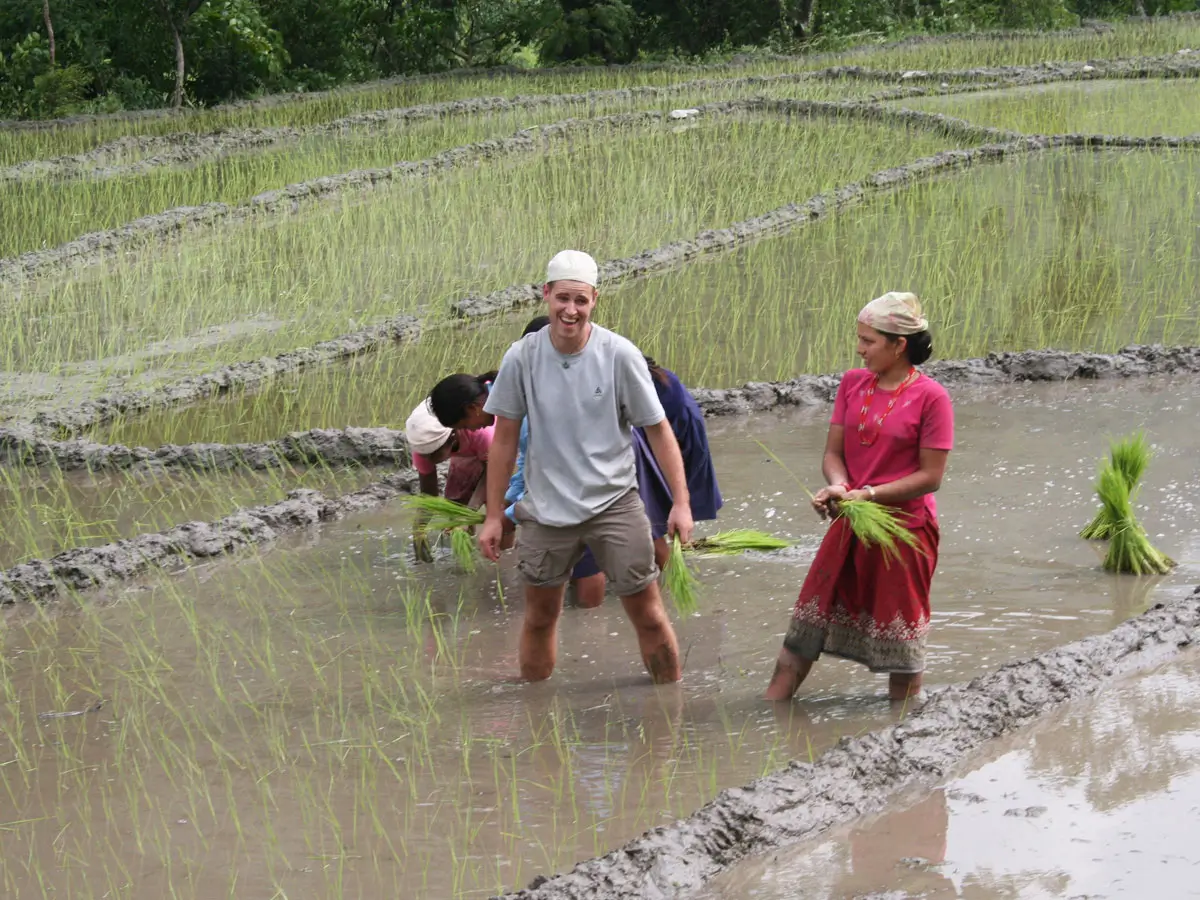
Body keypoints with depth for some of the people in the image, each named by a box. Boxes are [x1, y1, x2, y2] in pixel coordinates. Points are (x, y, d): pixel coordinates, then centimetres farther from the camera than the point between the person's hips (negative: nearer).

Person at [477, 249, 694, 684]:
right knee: (539, 617, 10)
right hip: (545, 510, 2)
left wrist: (681, 501, -10)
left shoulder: (620, 355, -10)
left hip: (614, 502, -1)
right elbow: (505, 438, 2)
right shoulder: (521, 358, -6)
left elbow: (658, 429, -4)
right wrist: (493, 516, 3)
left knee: (649, 616, -1)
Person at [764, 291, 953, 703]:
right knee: (807, 624, 7)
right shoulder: (852, 383, 5)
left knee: (901, 637, 6)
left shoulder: (931, 397, -12)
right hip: (850, 524, 5)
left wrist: (869, 494, -20)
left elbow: (930, 476, -13)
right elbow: (833, 452, 5)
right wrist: (838, 488, -16)